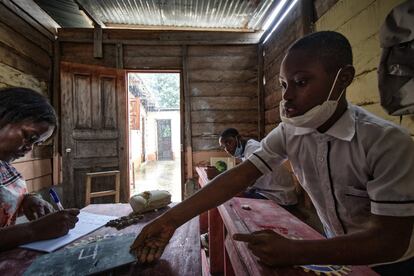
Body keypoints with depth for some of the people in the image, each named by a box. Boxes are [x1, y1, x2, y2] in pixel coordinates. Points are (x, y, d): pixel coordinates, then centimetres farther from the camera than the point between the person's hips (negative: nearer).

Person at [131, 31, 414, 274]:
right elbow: (240, 176, -22)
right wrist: (172, 219, -29)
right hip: (337, 249, 4)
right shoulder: (287, 133, -15)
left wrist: (293, 252, -38)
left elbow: (391, 241, -27)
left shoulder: (388, 143, -29)